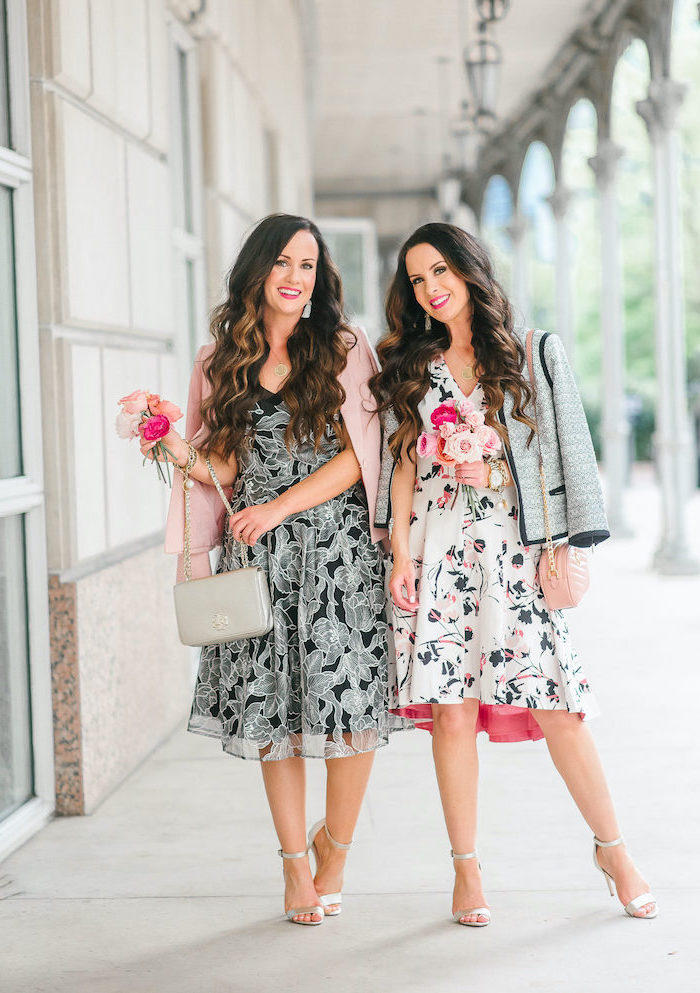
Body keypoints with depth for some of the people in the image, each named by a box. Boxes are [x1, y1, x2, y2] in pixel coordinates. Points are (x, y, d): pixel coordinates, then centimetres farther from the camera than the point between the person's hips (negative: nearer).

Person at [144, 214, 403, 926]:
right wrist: (183, 455, -11)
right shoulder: (221, 362, 10)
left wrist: (281, 507, -11)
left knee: (349, 704, -6)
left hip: (337, 546, -2)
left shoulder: (344, 351, 4)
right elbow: (225, 470, 10)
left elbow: (357, 455, -3)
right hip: (257, 554, 2)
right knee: (273, 708, 1)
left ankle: (333, 847, 16)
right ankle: (295, 866, 15)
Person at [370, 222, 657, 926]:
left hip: (515, 548, -1)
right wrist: (401, 553, 2)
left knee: (555, 704, -5)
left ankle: (612, 849, 12)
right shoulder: (410, 365, 12)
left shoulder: (535, 353, 7)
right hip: (438, 550, 2)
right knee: (451, 708, -3)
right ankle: (466, 869, 8)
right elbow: (402, 462, 10)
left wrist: (492, 472, -6)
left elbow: (564, 451, 6)